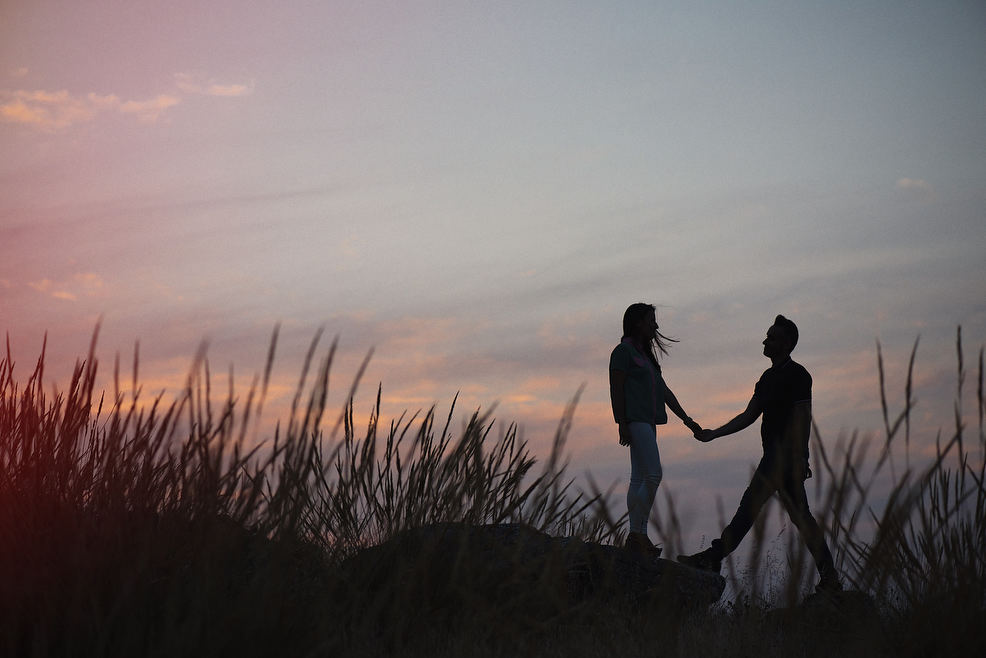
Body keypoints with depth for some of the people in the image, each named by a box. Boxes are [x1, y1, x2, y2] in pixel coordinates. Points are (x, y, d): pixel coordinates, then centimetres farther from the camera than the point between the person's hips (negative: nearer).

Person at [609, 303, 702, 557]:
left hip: (647, 422, 9)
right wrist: (622, 425, -18)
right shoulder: (623, 351, -5)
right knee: (653, 475, -15)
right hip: (635, 420, -9)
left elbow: (664, 391, 23)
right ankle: (638, 533, -13)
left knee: (639, 479, 7)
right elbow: (616, 389, -11)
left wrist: (686, 419, 20)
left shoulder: (645, 354, 22)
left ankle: (636, 536, 7)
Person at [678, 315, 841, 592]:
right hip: (776, 454, 10)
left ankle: (714, 556, -10)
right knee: (799, 515, 7)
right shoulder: (769, 376, 20)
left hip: (785, 454, -10)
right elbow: (749, 416, 22)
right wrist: (714, 433, 15)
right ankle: (829, 577, 8)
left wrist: (799, 460, -21)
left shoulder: (797, 375, -8)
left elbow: (803, 419, -15)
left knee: (752, 503, -11)